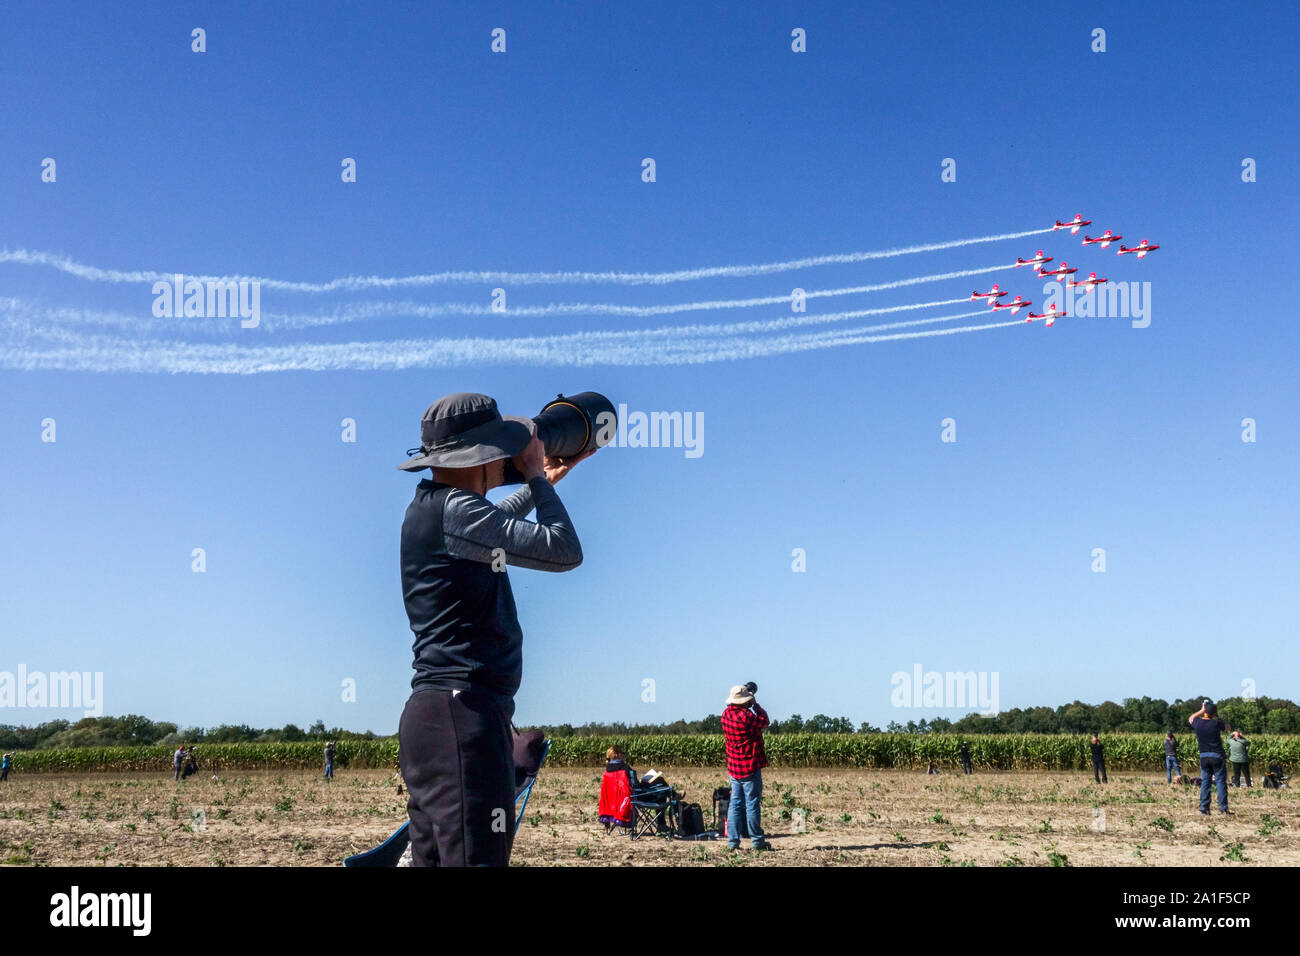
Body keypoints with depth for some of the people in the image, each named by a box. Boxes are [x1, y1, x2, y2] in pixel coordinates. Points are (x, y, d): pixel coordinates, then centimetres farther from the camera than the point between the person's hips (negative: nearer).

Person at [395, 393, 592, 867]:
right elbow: (565, 552, -12)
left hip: (435, 714, 11)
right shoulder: (455, 509, -14)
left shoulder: (433, 505, 16)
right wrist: (537, 478, 1)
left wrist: (538, 484, 43)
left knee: (433, 856, 12)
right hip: (462, 713, -11)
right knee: (475, 856, -13)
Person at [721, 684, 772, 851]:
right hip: (750, 768, -7)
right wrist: (755, 704, 7)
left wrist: (750, 704, 15)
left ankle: (732, 841, 8)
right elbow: (764, 721, -2)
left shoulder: (726, 714, 1)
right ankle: (757, 841, 7)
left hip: (733, 767, 7)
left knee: (735, 804, 9)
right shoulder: (747, 716, -20)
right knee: (752, 805, 1)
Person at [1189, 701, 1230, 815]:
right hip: (1217, 755, -3)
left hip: (1203, 756, 3)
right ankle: (1223, 808, -1)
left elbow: (1191, 718, 23)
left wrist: (1201, 710, 24)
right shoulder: (1216, 723, -11)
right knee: (1220, 781, 1)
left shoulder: (1198, 723, -3)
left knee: (1205, 781, 8)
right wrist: (1217, 717, 16)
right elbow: (1227, 727, 11)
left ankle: (1204, 809, 6)